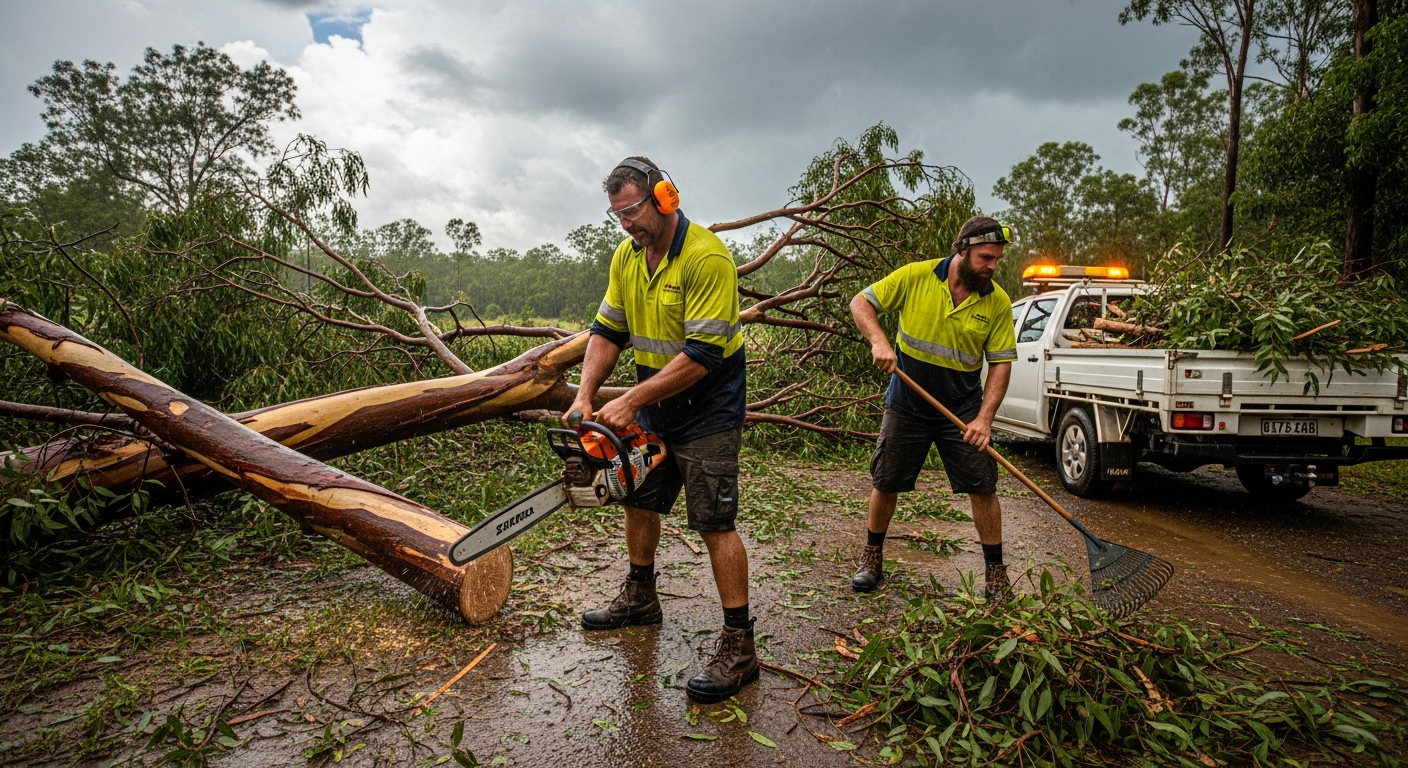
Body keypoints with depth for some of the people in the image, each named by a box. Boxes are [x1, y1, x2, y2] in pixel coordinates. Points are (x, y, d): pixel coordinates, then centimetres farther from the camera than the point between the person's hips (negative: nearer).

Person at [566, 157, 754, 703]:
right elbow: (607, 330, 5)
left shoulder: (706, 258, -23)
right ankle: (639, 599, 42)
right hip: (653, 409, 8)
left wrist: (631, 401, -26)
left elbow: (703, 354, -28)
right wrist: (585, 396, -9)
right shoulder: (627, 256, 3)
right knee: (639, 503, 19)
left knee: (714, 524, -7)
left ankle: (739, 647, 5)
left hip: (707, 412, -8)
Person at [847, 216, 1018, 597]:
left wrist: (984, 418, -17)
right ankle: (872, 559, 29)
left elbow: (1001, 363, -6)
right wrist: (879, 341, -23)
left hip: (963, 411, 1)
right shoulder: (915, 277, -11)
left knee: (983, 488, -1)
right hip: (906, 406, 0)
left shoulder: (998, 302, -7)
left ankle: (996, 573, 18)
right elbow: (861, 303, -5)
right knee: (885, 484, 8)